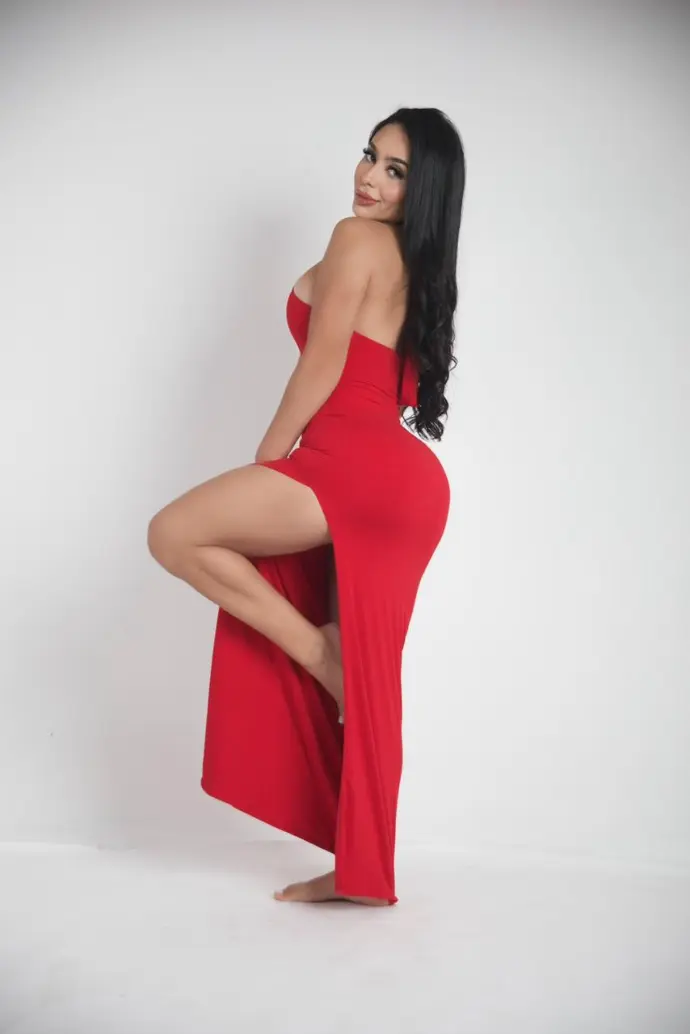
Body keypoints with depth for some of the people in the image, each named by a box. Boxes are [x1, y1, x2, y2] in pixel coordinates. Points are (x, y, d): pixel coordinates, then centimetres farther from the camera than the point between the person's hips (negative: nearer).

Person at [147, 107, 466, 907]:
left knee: (175, 535, -5)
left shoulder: (357, 238, -1)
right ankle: (361, 870, 16)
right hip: (401, 481, 10)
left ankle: (319, 651, -5)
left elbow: (323, 366, -7)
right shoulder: (421, 264, 25)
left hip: (359, 467, -10)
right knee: (361, 683, 10)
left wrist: (264, 462, 2)